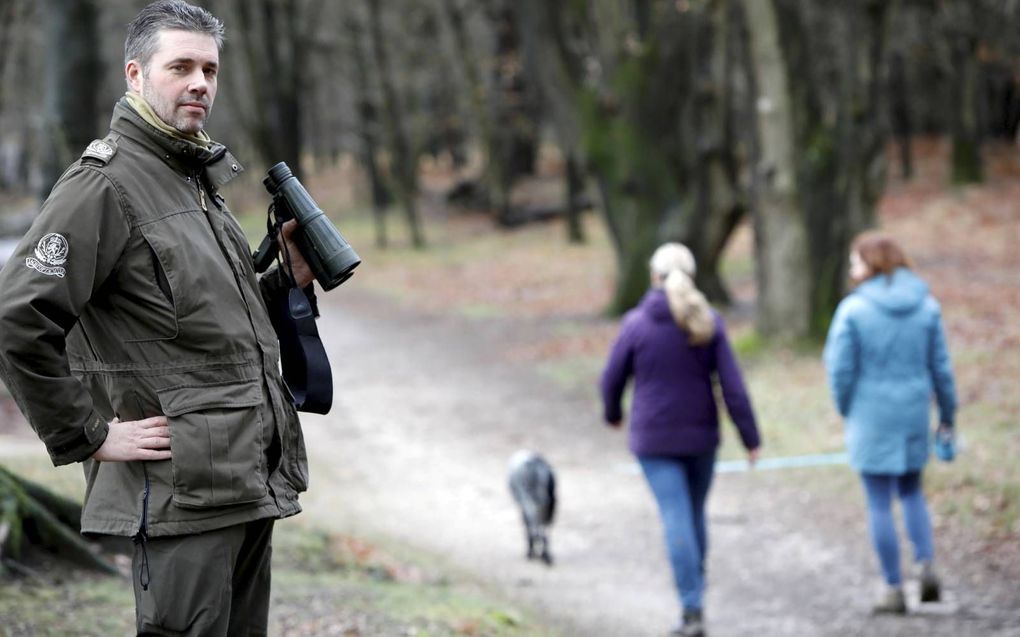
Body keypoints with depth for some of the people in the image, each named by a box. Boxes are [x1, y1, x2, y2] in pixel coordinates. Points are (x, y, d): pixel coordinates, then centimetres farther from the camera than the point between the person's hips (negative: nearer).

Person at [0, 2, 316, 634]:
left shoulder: (201, 184, 19)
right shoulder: (104, 183, -10)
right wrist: (88, 436, -15)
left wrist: (288, 280, 12)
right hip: (180, 487, -9)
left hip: (252, 483, 9)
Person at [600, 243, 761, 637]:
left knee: (677, 520, -5)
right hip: (701, 435, 2)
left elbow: (612, 379, -1)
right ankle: (694, 585, 35)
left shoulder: (636, 324, -10)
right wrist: (751, 438, -2)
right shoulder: (708, 324, -6)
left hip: (654, 439, -2)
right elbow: (732, 386, -9)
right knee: (695, 513, 20)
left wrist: (613, 413, 20)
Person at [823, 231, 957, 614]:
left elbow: (840, 368, -10)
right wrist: (948, 415, 13)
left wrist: (846, 410, 8)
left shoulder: (853, 309, -12)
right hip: (914, 412, 4)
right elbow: (940, 367, 2)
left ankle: (894, 589, 7)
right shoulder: (927, 307, -1)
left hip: (871, 416, -4)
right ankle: (926, 565, 4)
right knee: (911, 492, 23)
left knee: (880, 504, 5)